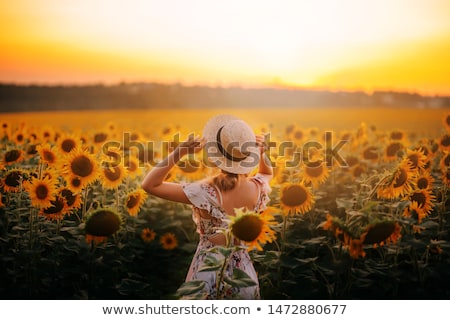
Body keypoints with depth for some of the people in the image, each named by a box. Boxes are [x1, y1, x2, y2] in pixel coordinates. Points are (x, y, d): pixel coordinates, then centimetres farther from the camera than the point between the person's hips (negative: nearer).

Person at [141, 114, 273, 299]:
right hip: (243, 272, 3)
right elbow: (267, 173, 15)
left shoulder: (207, 193, -25)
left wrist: (179, 152, -26)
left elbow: (149, 185, -20)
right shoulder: (257, 189, -12)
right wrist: (260, 152, -6)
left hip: (210, 272, -3)